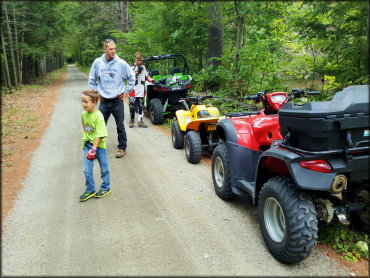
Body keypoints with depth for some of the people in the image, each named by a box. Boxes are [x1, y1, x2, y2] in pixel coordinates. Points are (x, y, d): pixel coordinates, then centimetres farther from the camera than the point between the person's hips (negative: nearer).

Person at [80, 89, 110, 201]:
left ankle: (105, 188, 28)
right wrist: (86, 142, 18)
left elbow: (99, 135, -20)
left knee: (104, 168, 11)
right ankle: (90, 190, 17)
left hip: (99, 145, -5)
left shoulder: (98, 116, -18)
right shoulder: (84, 114, 2)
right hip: (88, 145, 5)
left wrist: (94, 149, -22)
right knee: (86, 169, 2)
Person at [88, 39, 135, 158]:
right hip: (104, 101, 1)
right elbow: (91, 80, 12)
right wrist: (97, 92, 7)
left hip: (118, 100, -1)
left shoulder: (121, 63, -6)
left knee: (120, 126, 8)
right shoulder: (97, 62, 0)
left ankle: (122, 147, 22)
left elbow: (132, 78, 5)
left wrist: (126, 91, 3)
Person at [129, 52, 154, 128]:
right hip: (133, 91, -3)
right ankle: (132, 120, 18)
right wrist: (136, 72, -19)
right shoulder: (131, 67, -4)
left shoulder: (143, 67, 11)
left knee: (141, 106, 3)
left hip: (141, 91, 4)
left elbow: (147, 76, 22)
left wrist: (153, 81, 10)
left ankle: (140, 121, 7)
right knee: (132, 106, 2)